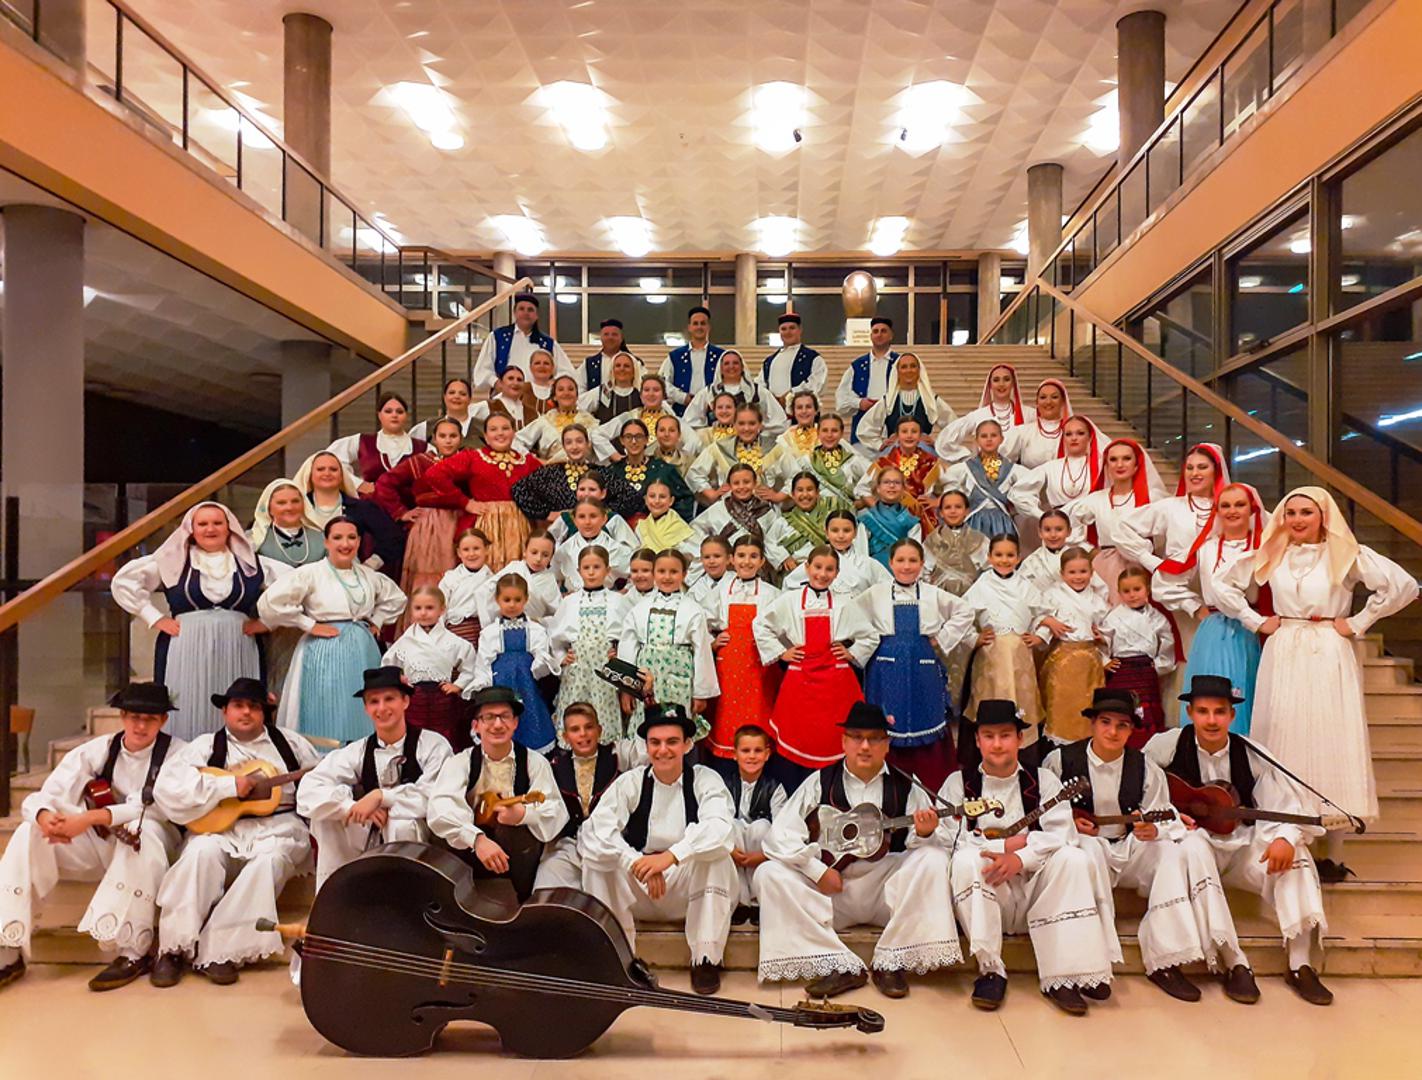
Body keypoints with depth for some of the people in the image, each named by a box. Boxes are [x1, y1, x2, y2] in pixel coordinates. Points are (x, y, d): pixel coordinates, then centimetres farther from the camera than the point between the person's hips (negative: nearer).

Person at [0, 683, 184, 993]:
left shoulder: (177, 754, -12)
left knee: (141, 831, -38)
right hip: (100, 843, 4)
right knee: (29, 834, -17)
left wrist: (89, 818, -35)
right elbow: (42, 798, -9)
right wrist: (45, 817, -34)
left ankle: (133, 953, -28)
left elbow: (153, 807, -24)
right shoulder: (98, 749, -2)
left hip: (154, 844, -4)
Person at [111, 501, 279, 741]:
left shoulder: (251, 563, 9)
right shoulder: (172, 561, 7)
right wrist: (155, 619, 1)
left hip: (237, 651, 1)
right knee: (188, 718, -2)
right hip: (186, 651, -1)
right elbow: (123, 581, 6)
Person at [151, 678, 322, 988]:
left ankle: (216, 951, -26)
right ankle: (174, 949, -19)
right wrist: (229, 785, -15)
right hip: (223, 827, 0)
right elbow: (166, 788, -8)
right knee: (201, 853, -32)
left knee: (269, 858, -32)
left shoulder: (288, 741, 13)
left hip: (277, 827, 0)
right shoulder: (207, 746, 7)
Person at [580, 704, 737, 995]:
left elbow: (718, 828, -28)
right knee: (595, 855, -22)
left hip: (691, 890, -1)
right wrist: (638, 864, -35)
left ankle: (706, 959, -16)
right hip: (638, 894, 1)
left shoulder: (705, 780, -7)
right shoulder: (630, 782, -4)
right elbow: (595, 830, -20)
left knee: (716, 854, -30)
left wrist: (671, 856, -43)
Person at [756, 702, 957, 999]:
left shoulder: (904, 787, 1)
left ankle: (891, 963, -15)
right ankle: (840, 966, -21)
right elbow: (780, 835, -6)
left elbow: (919, 848, -3)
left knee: (934, 860, -24)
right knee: (770, 874, -21)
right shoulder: (821, 781, -1)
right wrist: (819, 871, -14)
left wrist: (923, 834, -26)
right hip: (829, 890, 0)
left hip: (887, 891, 0)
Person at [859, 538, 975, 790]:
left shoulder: (934, 594, 6)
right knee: (887, 731, 0)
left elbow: (964, 612, 14)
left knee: (926, 730, 4)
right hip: (887, 669, -1)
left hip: (924, 669, 1)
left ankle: (931, 793, 13)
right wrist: (870, 642, 1)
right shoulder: (876, 594, 3)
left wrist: (942, 639, 7)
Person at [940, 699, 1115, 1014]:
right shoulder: (959, 783, 6)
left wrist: (1020, 859, -23)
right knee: (966, 861, -31)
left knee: (1073, 858, -24)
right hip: (983, 895, -1)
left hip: (1033, 889, 1)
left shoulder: (1042, 781, 10)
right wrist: (1007, 845, -13)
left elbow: (1062, 833, -7)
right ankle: (990, 970, -25)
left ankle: (1061, 977, -24)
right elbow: (947, 837, -9)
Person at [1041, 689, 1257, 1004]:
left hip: (1132, 852, 3)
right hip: (1084, 848, -3)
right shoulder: (1061, 760, -4)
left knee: (1192, 845, -21)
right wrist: (1069, 824, -16)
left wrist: (1152, 831, -22)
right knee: (1088, 846, -39)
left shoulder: (1145, 768, 4)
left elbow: (1166, 824, 2)